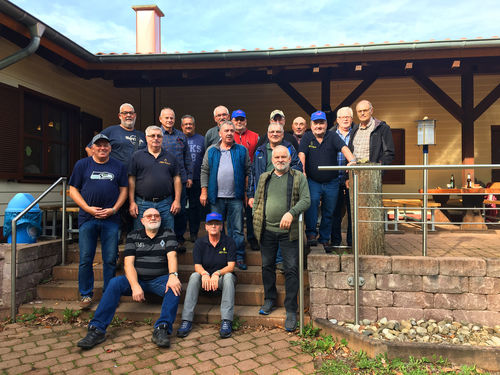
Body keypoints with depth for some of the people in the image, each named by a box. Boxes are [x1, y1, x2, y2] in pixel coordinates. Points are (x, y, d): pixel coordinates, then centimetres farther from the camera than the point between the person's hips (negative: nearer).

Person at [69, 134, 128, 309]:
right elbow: (73, 190, 5)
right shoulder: (82, 165, 7)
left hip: (111, 219, 1)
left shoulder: (119, 167, 10)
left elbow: (123, 190, 9)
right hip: (87, 218, 0)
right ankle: (86, 295, 18)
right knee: (85, 259, 4)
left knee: (110, 259, 5)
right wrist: (88, 208, -8)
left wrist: (114, 209, -6)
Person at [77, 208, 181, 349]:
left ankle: (162, 328, -41)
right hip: (137, 279, 1)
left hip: (160, 279, -1)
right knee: (115, 283, -26)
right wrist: (135, 286, -22)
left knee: (174, 286, -31)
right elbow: (128, 263, -4)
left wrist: (173, 275, -31)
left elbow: (172, 256, -9)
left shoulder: (168, 234, 7)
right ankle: (97, 329, -25)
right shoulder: (133, 236, 7)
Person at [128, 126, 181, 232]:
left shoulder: (170, 157, 11)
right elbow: (131, 180, 3)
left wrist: (177, 200, 1)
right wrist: (132, 202, -3)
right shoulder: (137, 156, 5)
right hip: (142, 203, -1)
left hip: (165, 204, 1)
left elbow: (177, 179, 9)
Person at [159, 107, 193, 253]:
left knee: (180, 210, 3)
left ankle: (179, 239, 16)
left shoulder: (181, 136, 13)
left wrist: (189, 176, 10)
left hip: (180, 179, 2)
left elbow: (187, 158, 15)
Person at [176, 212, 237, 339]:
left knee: (228, 276, -34)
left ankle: (226, 321, -36)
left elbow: (231, 266, -11)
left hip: (222, 278, -1)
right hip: (205, 278, 2)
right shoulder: (200, 243, 2)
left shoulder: (229, 242, -4)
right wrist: (204, 274, -29)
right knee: (194, 276, -28)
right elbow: (197, 266, -5)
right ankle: (186, 321, -29)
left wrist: (217, 274, -31)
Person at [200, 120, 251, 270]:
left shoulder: (242, 150, 6)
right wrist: (204, 192, 1)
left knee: (237, 229, 3)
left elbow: (248, 172, 5)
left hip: (236, 197, -1)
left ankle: (239, 257, 13)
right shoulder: (211, 151, 8)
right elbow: (204, 171, 7)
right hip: (216, 197, 1)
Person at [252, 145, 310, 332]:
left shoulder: (299, 177, 3)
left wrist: (291, 212, -21)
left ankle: (291, 310, 10)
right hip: (267, 231, 3)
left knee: (291, 270, -1)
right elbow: (257, 200, 17)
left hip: (289, 231, -3)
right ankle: (269, 299, 34)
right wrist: (256, 219, 6)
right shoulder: (264, 177, 13)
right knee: (267, 266, 13)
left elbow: (306, 200, -6)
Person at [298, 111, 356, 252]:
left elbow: (344, 148, -14)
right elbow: (301, 154, -8)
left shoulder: (332, 136, 2)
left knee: (328, 212, 8)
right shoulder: (307, 138, 3)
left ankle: (324, 240, 23)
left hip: (331, 183, 1)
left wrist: (352, 160, -32)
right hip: (313, 181, -1)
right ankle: (311, 234, -18)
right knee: (312, 201, -28)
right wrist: (302, 171, -24)